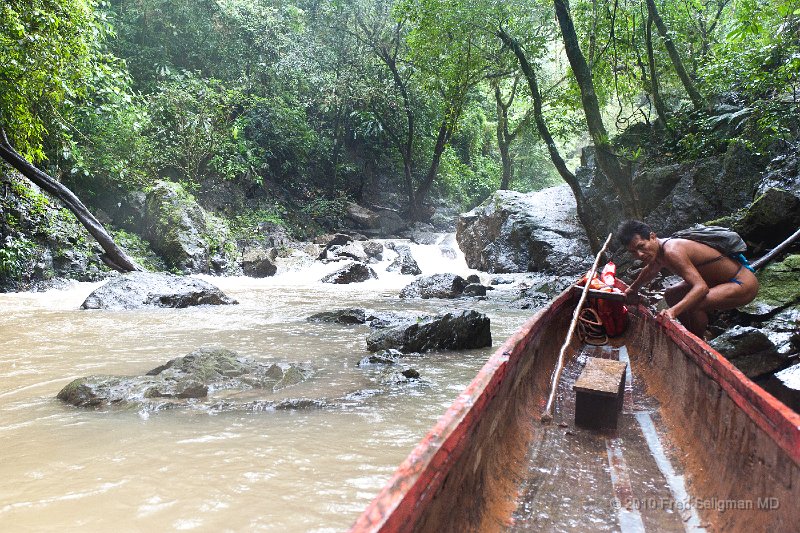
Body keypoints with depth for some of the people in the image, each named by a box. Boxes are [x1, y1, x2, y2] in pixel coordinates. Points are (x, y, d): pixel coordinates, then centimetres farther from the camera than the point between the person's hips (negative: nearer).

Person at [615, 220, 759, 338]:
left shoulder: (672, 251, -31)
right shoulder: (657, 251, -2)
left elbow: (701, 287, -40)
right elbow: (650, 270, 24)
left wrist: (674, 311, -51)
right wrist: (633, 288, 34)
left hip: (744, 283, -10)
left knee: (694, 304, -31)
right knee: (671, 295, 12)